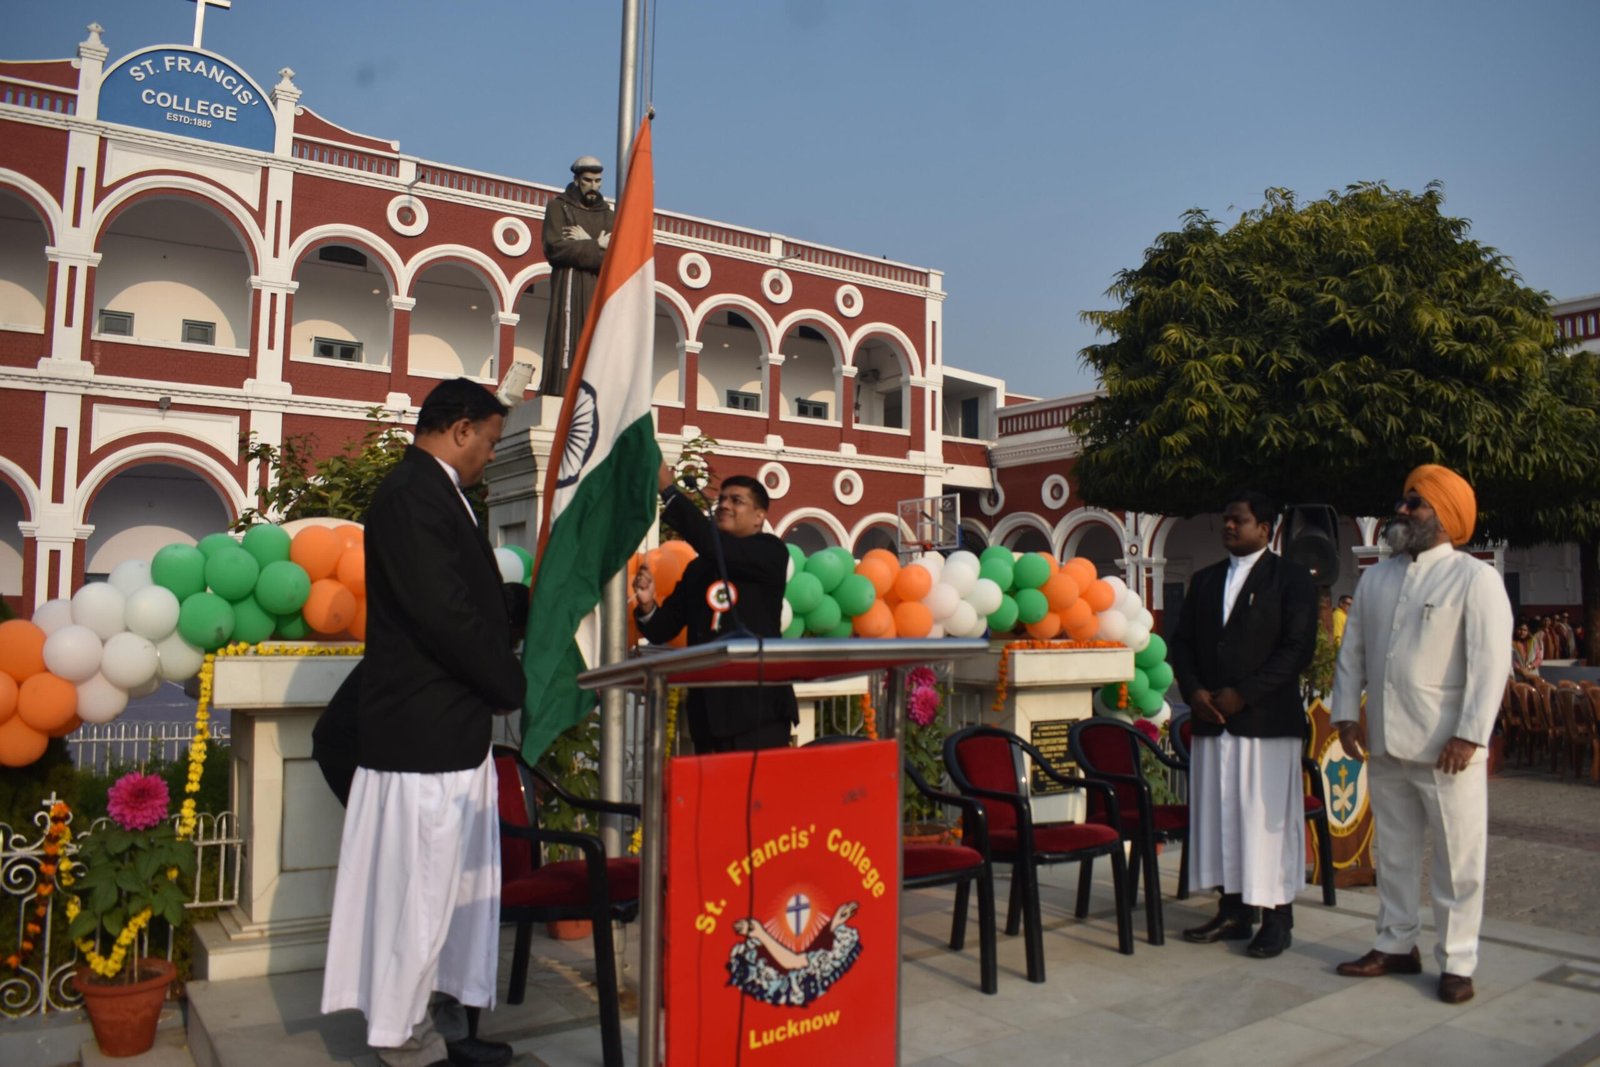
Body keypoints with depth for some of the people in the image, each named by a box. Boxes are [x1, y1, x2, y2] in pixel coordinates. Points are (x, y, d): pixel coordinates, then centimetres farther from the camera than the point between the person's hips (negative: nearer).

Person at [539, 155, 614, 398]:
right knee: (568, 342, -12)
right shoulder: (559, 206, 8)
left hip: (600, 289, 4)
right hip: (570, 284, -4)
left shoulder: (607, 214, 20)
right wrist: (597, 247, -6)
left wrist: (587, 243, -9)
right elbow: (555, 248, -8)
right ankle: (561, 394, -15)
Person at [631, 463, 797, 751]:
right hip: (707, 707, 5)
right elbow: (662, 631, 13)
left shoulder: (771, 552, 1)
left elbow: (714, 545, -16)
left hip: (758, 705, -5)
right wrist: (648, 605, -10)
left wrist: (668, 488, -12)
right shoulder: (696, 568, 16)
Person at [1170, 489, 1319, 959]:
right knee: (1219, 815, 8)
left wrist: (1242, 693, -14)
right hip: (1211, 721, 5)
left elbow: (1298, 647, -9)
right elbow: (1182, 641, 14)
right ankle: (1234, 911, 19)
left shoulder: (1291, 577, -1)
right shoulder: (1204, 580, 16)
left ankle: (1277, 918, 11)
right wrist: (1194, 691, -3)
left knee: (1268, 819, -1)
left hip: (1267, 721, -5)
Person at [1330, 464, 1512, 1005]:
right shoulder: (1375, 579, 10)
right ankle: (1396, 945, 30)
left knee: (1458, 859, 5)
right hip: (1385, 745, 6)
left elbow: (1491, 661, -13)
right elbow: (1351, 650, 13)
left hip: (1447, 750, -6)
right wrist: (1347, 713, 4)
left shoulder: (1475, 578, -7)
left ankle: (1456, 962, 18)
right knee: (1394, 852, 16)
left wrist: (1469, 736, -18)